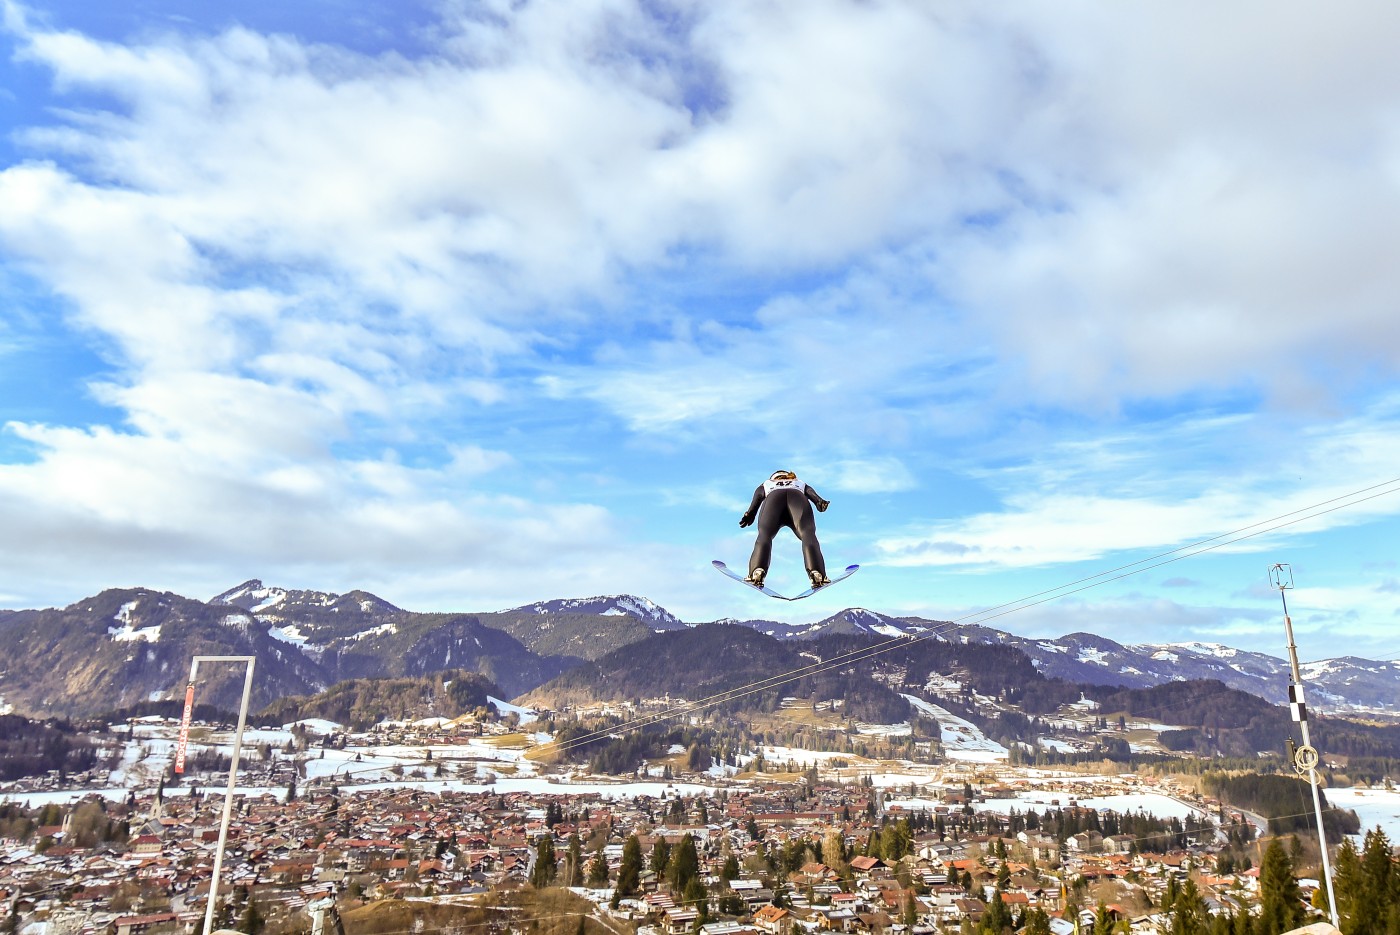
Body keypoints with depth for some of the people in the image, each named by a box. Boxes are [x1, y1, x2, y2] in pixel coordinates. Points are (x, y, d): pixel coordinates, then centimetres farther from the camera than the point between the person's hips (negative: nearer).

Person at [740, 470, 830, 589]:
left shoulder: (765, 485, 43)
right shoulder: (801, 484, 45)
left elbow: (756, 500, 21)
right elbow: (811, 493, 21)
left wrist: (749, 514, 6)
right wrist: (820, 502, 3)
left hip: (773, 498, 0)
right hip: (798, 498, 0)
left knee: (765, 534, -14)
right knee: (808, 533, -16)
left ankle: (757, 571, -42)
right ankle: (817, 573, -42)